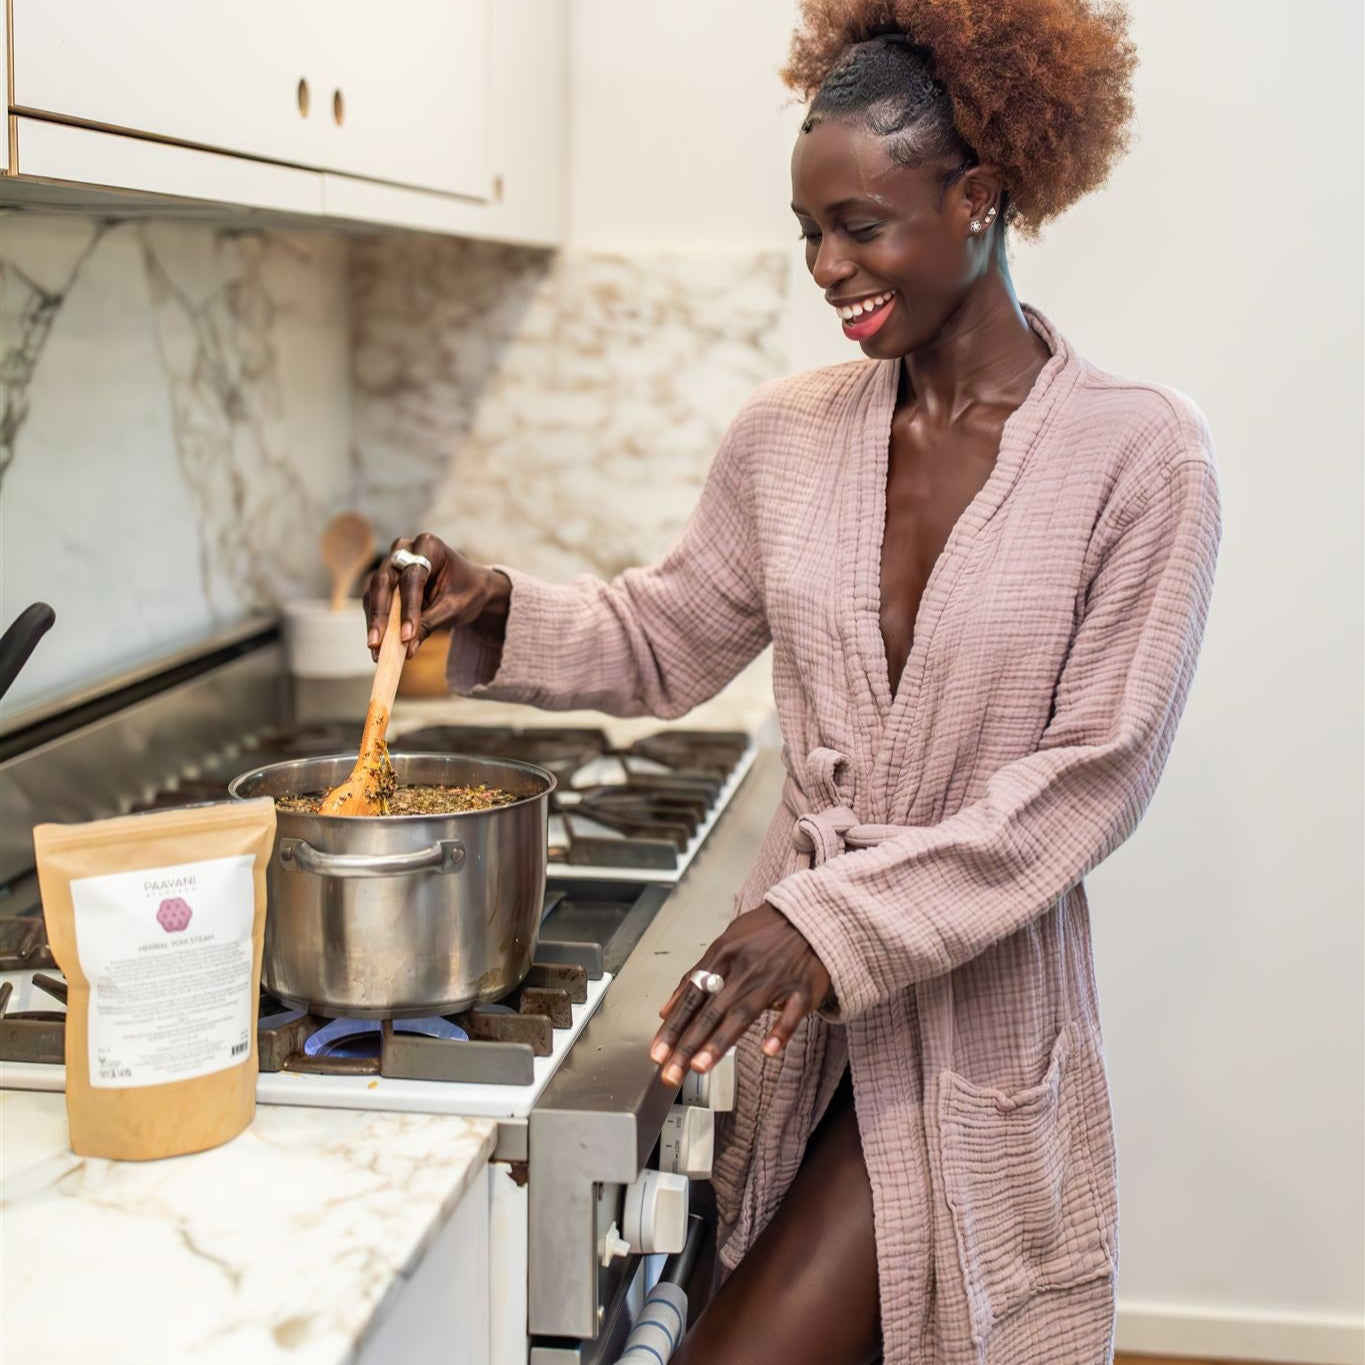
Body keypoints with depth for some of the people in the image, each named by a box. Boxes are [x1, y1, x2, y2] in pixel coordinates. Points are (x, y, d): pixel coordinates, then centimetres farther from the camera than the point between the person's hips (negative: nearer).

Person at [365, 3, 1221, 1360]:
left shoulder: (1140, 453, -11)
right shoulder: (787, 433, 3)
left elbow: (1093, 774, -14)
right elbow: (664, 636, 15)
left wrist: (840, 917, -21)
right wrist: (495, 610, -4)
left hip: (977, 1004, -4)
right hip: (796, 991, 5)